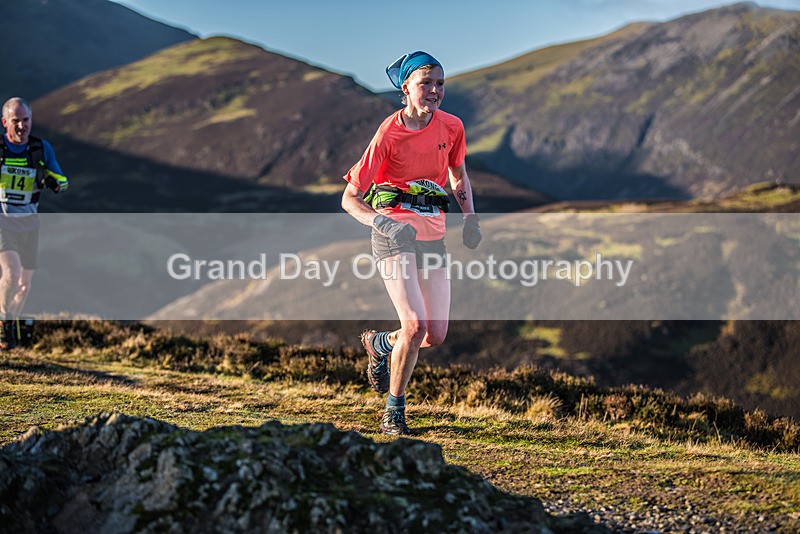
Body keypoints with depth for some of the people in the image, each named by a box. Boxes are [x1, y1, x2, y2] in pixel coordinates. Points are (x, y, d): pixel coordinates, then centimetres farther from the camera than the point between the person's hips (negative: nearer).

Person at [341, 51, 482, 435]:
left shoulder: (451, 127, 1)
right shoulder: (389, 134, -12)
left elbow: (459, 176, 22)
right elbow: (350, 199, -9)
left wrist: (470, 219, 6)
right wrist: (384, 224, -26)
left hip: (433, 234, 5)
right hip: (394, 234, -5)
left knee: (436, 335, 0)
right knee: (415, 324, -19)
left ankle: (379, 344, 33)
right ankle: (393, 412, 0)